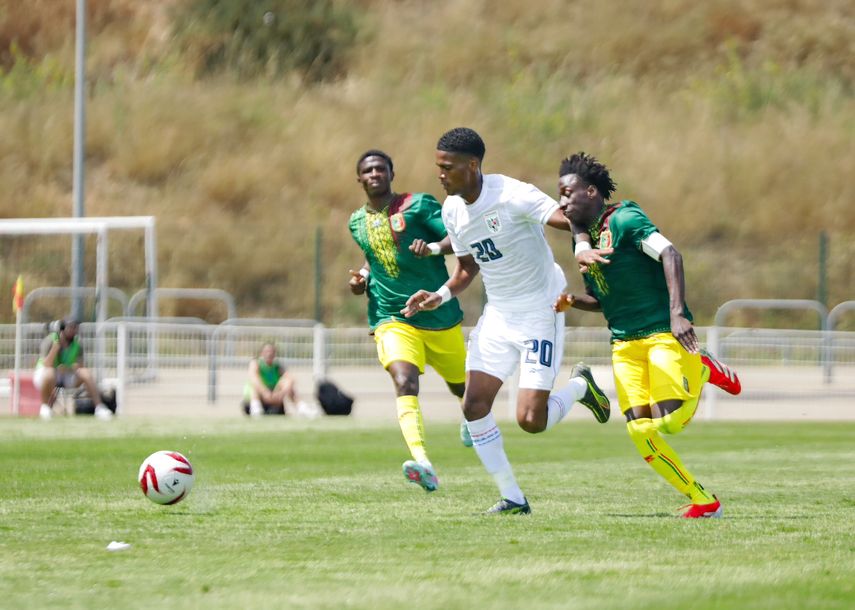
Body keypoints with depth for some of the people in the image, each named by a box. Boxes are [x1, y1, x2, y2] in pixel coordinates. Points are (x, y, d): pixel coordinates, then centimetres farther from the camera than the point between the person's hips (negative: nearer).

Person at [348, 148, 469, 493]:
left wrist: (436, 247, -35)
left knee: (461, 385, 18)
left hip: (440, 315, -1)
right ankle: (423, 464, -43)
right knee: (404, 383, -26)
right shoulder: (357, 222, 10)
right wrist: (363, 278, 10)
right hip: (392, 319, 1)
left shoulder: (418, 205, -6)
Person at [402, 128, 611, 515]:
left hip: (540, 314, -7)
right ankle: (512, 498, 7)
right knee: (474, 406, -5)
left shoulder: (512, 195, -21)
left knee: (531, 421, -13)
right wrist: (441, 296, 0)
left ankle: (580, 386, 19)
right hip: (497, 316, 7)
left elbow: (569, 220, -29)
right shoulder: (452, 211, 3)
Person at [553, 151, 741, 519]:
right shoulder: (583, 237, 15)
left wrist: (677, 313, -30)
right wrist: (572, 302, 2)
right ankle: (703, 502, 3)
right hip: (624, 343, 7)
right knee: (640, 431, -8)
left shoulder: (624, 220, -9)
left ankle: (702, 370, 12)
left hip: (663, 333, -7)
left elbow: (669, 254, -21)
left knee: (669, 422, -19)